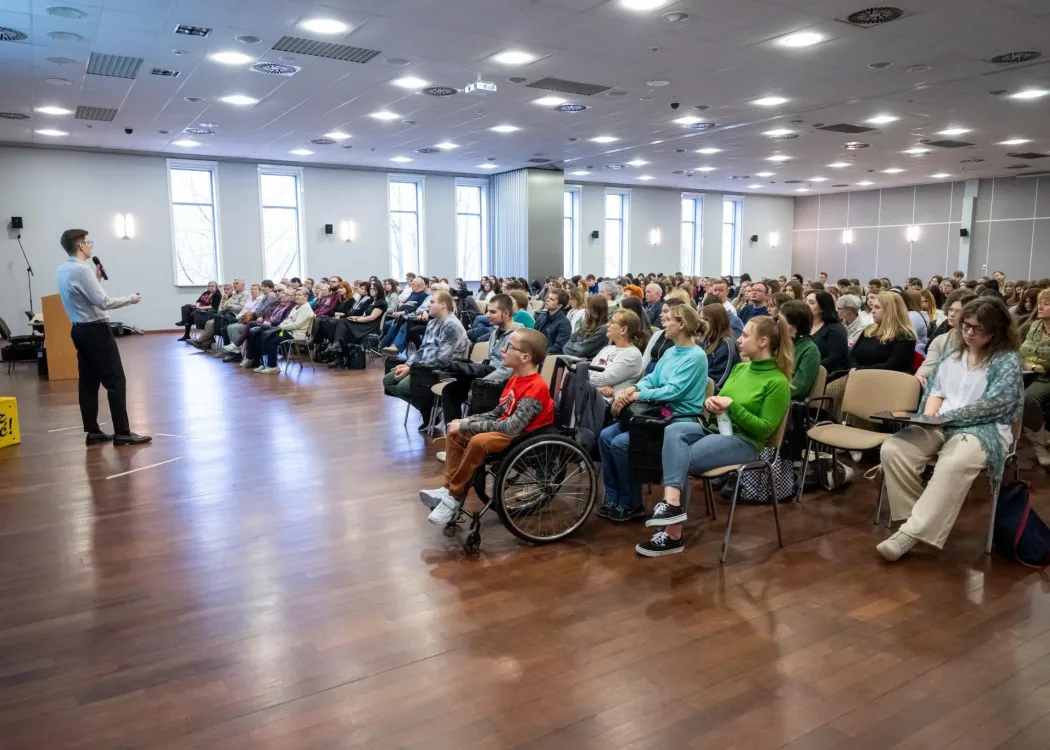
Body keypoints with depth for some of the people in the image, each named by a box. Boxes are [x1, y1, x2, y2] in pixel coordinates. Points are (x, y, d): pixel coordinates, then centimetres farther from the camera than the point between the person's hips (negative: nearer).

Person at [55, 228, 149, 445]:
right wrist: (129, 299, -8)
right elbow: (103, 302, -20)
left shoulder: (63, 270, 10)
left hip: (80, 330, 10)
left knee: (88, 381, 11)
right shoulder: (82, 269, -18)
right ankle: (122, 433, -5)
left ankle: (92, 431, 15)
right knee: (116, 380, -6)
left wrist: (97, 278, 13)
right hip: (96, 330, -10)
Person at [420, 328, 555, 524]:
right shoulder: (516, 378, 6)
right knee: (455, 432, 4)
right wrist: (466, 421, -3)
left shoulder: (536, 387, -25)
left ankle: (454, 497, -17)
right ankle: (448, 488, 1)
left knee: (478, 441, -32)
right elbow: (497, 414, 12)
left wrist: (466, 426, -25)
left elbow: (512, 426, -32)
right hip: (506, 429, 10)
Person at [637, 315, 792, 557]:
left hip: (744, 441, -7)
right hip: (716, 427, 7)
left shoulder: (777, 382, -9)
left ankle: (673, 534, -15)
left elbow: (765, 428, -12)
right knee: (673, 430, -25)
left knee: (677, 460, -24)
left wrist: (733, 406, -18)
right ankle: (672, 501, -35)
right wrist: (711, 403, -4)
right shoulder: (740, 368, 14)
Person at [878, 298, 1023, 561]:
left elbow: (994, 404, -11)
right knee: (892, 449, -25)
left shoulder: (1008, 361, 1)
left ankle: (911, 533, -36)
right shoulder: (952, 356, 19)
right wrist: (929, 415, -5)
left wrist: (947, 416, -15)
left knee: (953, 466, -40)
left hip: (984, 430, -5)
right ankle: (916, 518, -16)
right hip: (940, 426, 6)